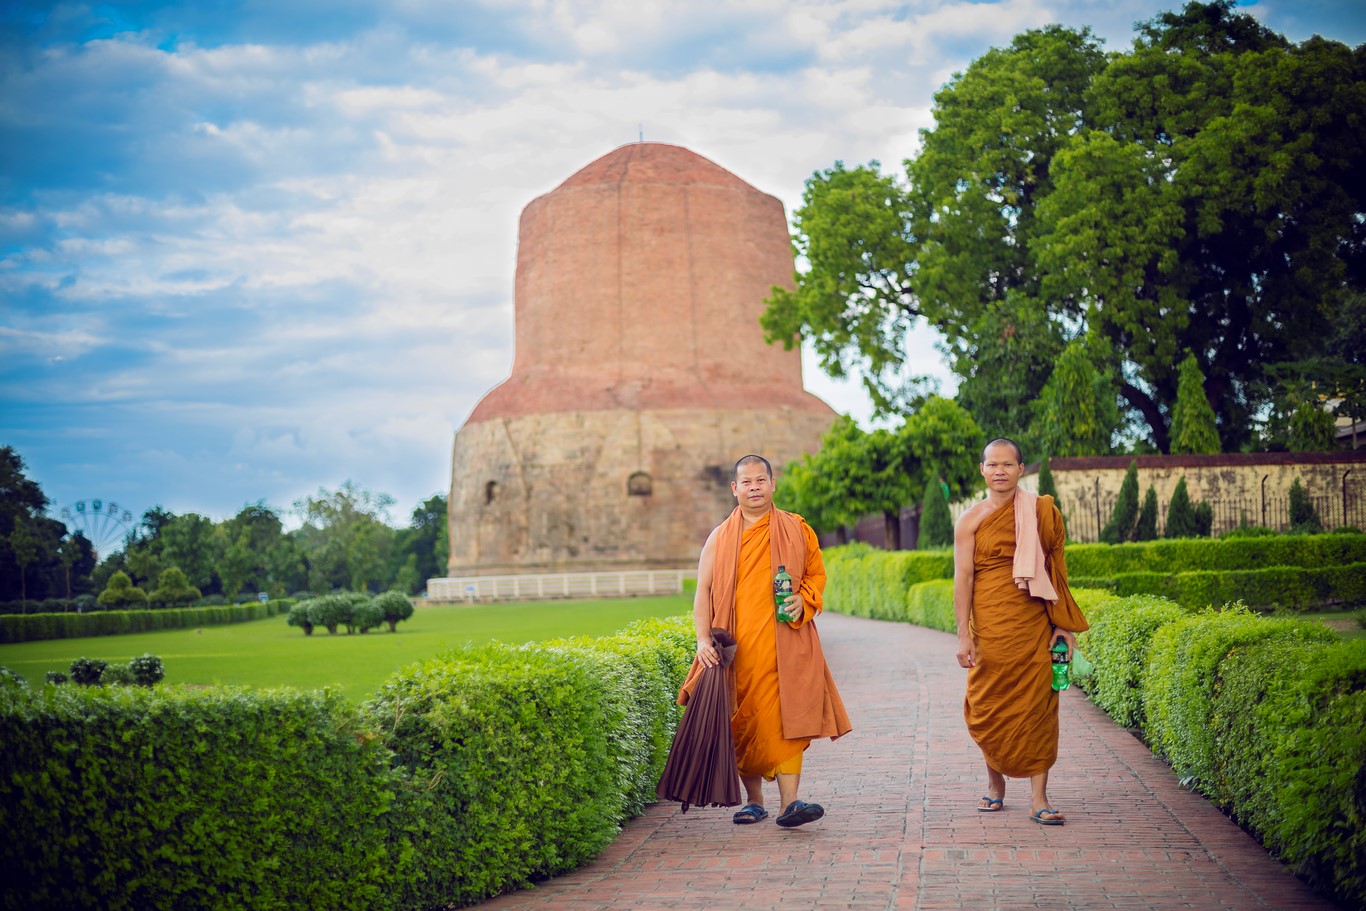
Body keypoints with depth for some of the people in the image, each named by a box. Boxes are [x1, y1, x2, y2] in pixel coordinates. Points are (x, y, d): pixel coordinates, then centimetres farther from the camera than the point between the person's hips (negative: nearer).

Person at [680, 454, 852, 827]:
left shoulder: (796, 530, 9)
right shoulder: (719, 538, 9)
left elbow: (817, 574, 16)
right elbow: (703, 592, 8)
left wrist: (803, 601, -5)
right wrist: (704, 640, -4)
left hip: (785, 646, -1)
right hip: (737, 649, 1)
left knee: (788, 718, -11)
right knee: (744, 724, 4)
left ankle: (789, 802, -12)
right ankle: (754, 802, 17)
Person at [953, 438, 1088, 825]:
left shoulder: (1041, 512, 7)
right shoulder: (971, 520, 4)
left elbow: (1055, 571, 9)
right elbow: (963, 577, 0)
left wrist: (1063, 624, 4)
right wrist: (963, 634, -7)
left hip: (1034, 623, 0)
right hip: (990, 624, 0)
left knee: (1038, 706, -4)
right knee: (989, 706, 3)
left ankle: (1038, 797, -1)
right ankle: (995, 782, 25)